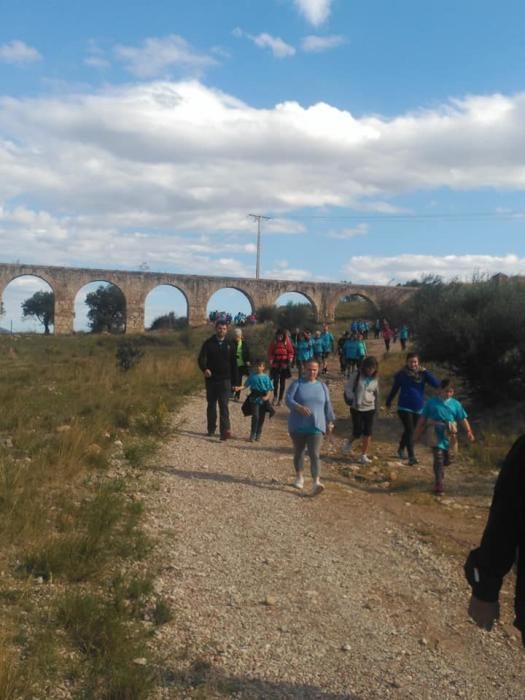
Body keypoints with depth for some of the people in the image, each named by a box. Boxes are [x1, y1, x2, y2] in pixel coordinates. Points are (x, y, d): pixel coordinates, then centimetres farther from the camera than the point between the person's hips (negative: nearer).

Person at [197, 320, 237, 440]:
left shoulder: (229, 345, 5)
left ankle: (225, 431, -17)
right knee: (211, 405, 12)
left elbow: (233, 364, 8)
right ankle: (211, 429, 25)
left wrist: (234, 381, 6)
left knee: (224, 405, -10)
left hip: (225, 380, -1)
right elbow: (201, 358, -10)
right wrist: (204, 369, -32)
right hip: (211, 379, 1)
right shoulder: (208, 343, 0)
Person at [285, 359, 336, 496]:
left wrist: (330, 422, 12)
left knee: (314, 454, -12)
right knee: (298, 452, 15)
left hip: (316, 427, 0)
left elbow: (327, 406, 13)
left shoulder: (322, 386, 9)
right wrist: (299, 407, -29)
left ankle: (315, 483, -22)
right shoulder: (297, 384, 0)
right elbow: (288, 399, -12)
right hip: (297, 426, 0)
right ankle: (299, 477, 34)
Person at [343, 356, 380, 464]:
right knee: (357, 432, -3)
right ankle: (349, 443, 30)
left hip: (370, 409, 3)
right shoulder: (356, 375, -8)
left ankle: (364, 456, 12)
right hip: (357, 409, -3)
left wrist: (376, 406, 13)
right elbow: (348, 387, -7)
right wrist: (353, 400, -16)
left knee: (367, 433, 1)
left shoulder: (375, 378, 5)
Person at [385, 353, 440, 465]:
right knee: (409, 431, -11)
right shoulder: (401, 374, -6)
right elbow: (394, 389, 7)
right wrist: (388, 402, 17)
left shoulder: (422, 374, -3)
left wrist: (426, 372, -21)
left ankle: (401, 449, 40)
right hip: (404, 407, -3)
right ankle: (412, 457, -6)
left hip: (418, 408, 3)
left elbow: (437, 384, -15)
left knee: (409, 431, 17)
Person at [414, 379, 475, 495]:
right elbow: (422, 419, 1)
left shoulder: (455, 404, 2)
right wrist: (416, 434, 2)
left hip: (449, 438, 3)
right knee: (438, 460, -9)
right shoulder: (431, 402, -4)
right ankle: (438, 486, -3)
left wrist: (469, 432, -12)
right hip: (436, 437, -3)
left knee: (447, 461, 14)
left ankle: (440, 474, 46)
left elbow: (463, 420, 3)